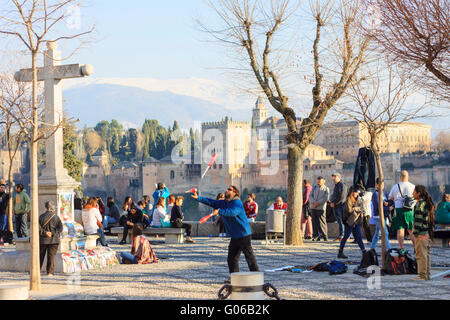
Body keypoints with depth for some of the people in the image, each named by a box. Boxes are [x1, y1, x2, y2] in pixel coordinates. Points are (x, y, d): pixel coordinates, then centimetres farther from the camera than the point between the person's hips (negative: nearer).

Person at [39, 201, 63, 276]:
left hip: (43, 240, 0)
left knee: (40, 256, 13)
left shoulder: (41, 217, -3)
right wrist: (53, 233, -11)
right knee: (51, 256, 1)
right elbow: (60, 228, -10)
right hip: (53, 240, 0)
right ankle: (50, 272, -5)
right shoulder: (56, 217, -2)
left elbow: (38, 227, -11)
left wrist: (44, 232, -12)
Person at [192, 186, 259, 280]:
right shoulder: (224, 203, 12)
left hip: (244, 235, -9)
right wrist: (198, 198, 0)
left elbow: (233, 212, -34)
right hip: (234, 236, 9)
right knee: (231, 258, 10)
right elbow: (211, 202, 9)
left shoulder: (237, 203, -15)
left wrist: (219, 211, -39)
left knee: (250, 257, -4)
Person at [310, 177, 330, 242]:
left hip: (321, 208, -4)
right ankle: (316, 236, 6)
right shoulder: (315, 187, 16)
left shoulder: (326, 189, 4)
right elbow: (310, 196, 9)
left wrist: (317, 203, -14)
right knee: (315, 222, 2)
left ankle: (325, 236, -2)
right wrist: (314, 202, -10)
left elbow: (326, 198, -8)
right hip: (313, 208, 4)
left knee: (322, 223, -8)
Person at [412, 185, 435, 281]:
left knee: (421, 255, -7)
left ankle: (422, 275, -7)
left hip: (421, 233, -9)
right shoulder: (427, 203, 15)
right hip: (428, 233, 9)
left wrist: (415, 232, -17)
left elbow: (418, 219, -17)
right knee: (427, 254, 12)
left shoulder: (420, 204, -12)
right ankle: (427, 275, 15)